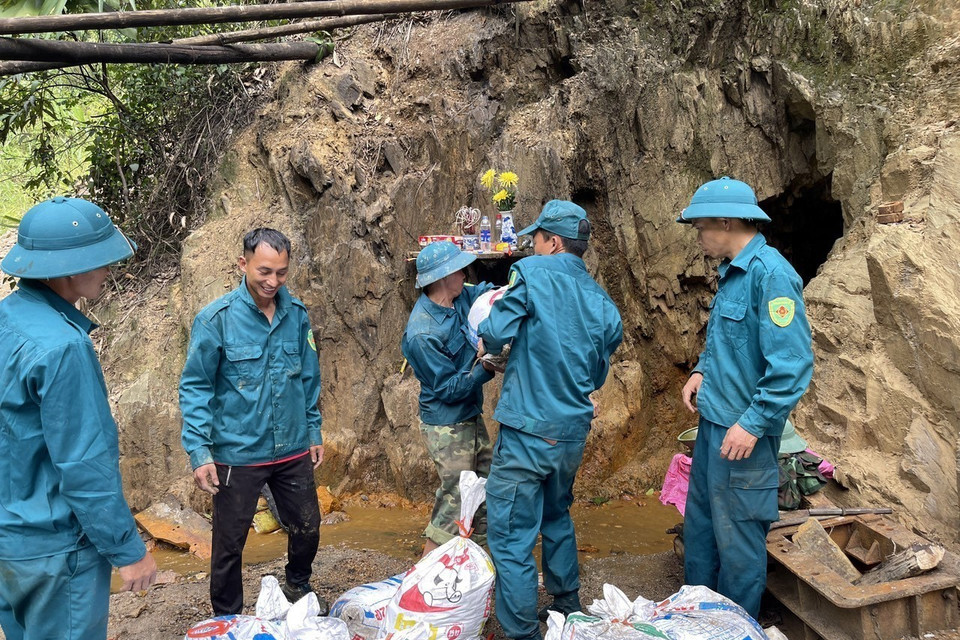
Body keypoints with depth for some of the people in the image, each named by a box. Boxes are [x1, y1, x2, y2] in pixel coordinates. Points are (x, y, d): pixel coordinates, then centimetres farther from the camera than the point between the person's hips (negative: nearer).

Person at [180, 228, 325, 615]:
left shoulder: (297, 314, -1)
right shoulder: (216, 319, -13)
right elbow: (195, 388, -10)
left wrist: (314, 431, 12)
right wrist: (199, 452, -14)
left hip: (293, 450, 4)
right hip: (237, 455, -4)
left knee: (307, 528, 18)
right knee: (229, 543, 10)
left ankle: (297, 587, 48)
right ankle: (227, 622, 34)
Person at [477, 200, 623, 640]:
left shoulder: (532, 273, -11)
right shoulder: (602, 303, 7)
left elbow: (496, 332, -17)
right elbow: (597, 376, 14)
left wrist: (487, 345, 5)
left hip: (529, 430, -7)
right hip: (574, 433, 8)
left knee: (510, 535, 2)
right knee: (557, 518, 27)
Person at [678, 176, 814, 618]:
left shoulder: (771, 274, -19)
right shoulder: (731, 271, 10)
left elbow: (791, 364, -24)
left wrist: (753, 423, -23)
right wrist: (702, 371, 8)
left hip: (743, 434, -9)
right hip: (713, 421, 9)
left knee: (737, 542, 6)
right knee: (699, 528, 21)